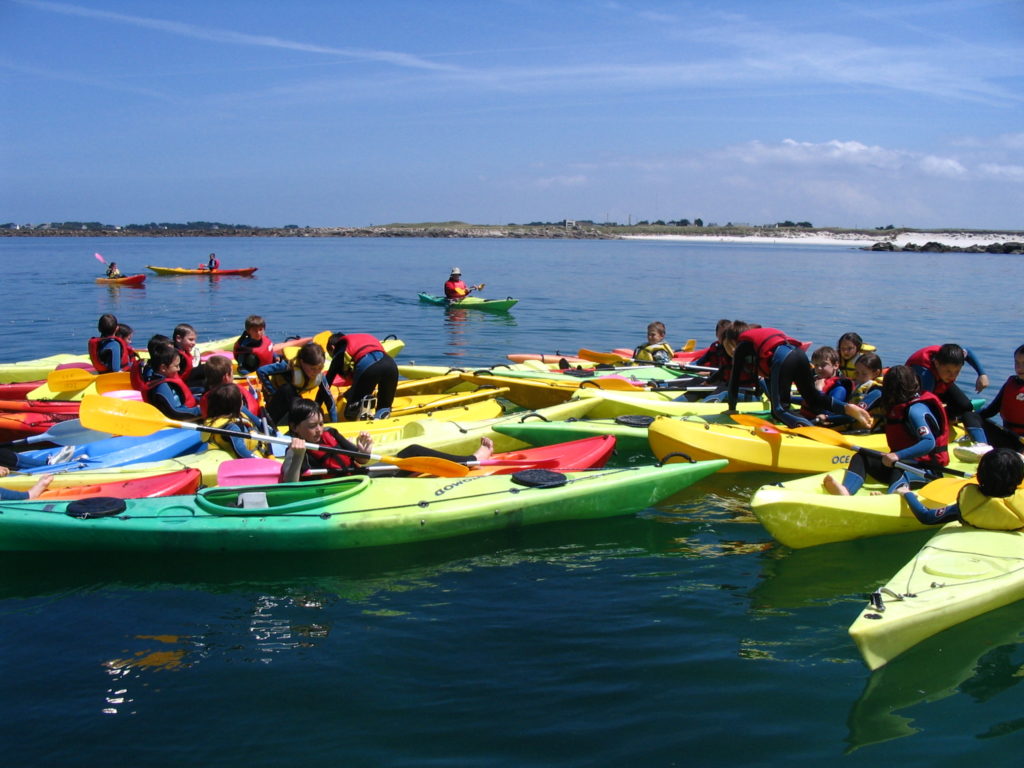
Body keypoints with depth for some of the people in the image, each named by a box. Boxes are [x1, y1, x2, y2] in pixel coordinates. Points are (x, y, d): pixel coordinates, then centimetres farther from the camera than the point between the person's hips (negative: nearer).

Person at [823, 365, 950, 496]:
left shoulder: (916, 410, -15)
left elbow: (929, 442, -29)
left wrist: (898, 455, -36)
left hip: (926, 470, -9)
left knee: (900, 468, -40)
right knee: (861, 458, -6)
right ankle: (846, 491, -37)